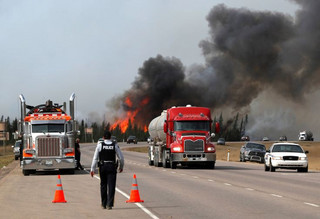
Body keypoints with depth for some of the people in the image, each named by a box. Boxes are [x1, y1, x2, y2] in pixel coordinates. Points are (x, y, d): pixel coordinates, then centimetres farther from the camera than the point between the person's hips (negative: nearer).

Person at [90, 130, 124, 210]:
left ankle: (104, 204, 22)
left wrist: (92, 169, -3)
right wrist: (121, 167, 19)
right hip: (112, 167, -1)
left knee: (103, 185, 14)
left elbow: (95, 158, -5)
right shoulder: (115, 145, 0)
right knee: (111, 186, -1)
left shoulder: (100, 145, -1)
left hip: (102, 167, 1)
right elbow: (121, 157, 3)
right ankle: (109, 204, -10)